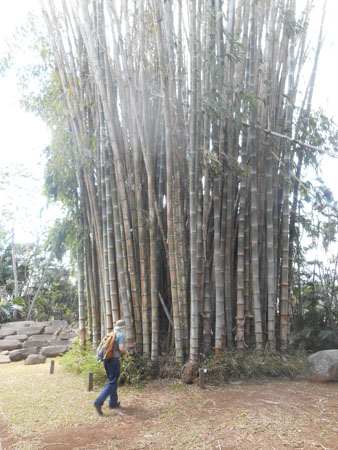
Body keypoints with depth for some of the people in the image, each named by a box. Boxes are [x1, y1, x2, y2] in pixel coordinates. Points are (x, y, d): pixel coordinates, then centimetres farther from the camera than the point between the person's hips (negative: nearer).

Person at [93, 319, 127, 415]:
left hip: (106, 360, 8)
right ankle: (99, 402, -18)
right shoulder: (121, 335, -6)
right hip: (114, 360, -8)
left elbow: (100, 348, 18)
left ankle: (113, 402, 26)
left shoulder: (110, 335, 16)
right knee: (112, 383, -6)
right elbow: (121, 348, -18)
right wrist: (124, 352, 2)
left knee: (113, 381, 20)